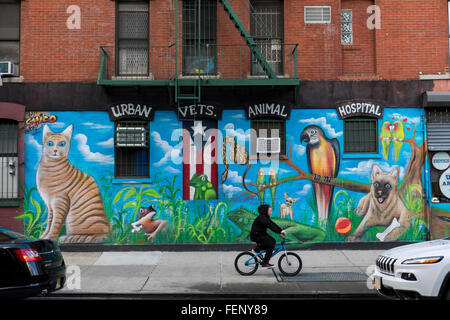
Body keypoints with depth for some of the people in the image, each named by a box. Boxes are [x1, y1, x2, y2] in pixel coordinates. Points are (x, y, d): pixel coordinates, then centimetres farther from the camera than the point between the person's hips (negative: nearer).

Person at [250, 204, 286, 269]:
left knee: (273, 241, -2)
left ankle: (258, 248, 11)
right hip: (256, 235, -9)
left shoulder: (266, 217, 11)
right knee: (271, 245, -16)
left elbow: (273, 224, 7)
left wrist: (281, 230, -3)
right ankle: (265, 263, -13)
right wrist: (279, 231, -32)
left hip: (261, 234, 9)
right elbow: (270, 225, -29)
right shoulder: (261, 218, -20)